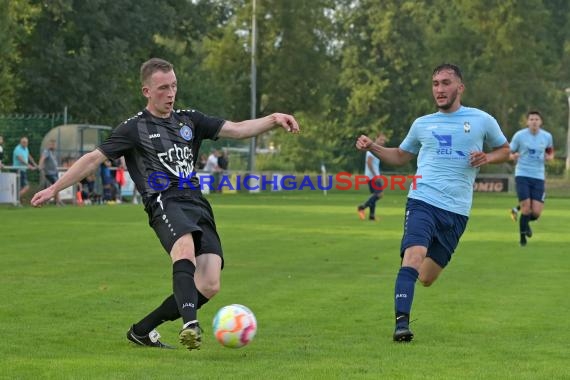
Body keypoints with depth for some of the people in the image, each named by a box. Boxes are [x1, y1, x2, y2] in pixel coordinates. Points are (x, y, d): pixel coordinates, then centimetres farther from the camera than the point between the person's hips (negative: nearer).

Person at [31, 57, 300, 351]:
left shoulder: (189, 120, 20)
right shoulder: (134, 128, 8)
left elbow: (236, 129, 14)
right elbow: (95, 158, 8)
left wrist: (273, 119, -2)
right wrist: (54, 189, 4)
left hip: (197, 204, 5)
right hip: (165, 203, -5)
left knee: (209, 287, -9)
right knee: (186, 247, -39)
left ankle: (142, 331, 7)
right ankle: (190, 324, -55)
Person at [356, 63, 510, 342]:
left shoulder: (482, 121, 8)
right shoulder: (422, 124, 14)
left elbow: (504, 149, 21)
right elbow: (401, 156, 27)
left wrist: (487, 158, -1)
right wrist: (372, 147, 10)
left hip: (456, 212, 0)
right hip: (423, 202, 0)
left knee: (427, 278, 7)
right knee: (414, 257, -26)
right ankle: (402, 322, -28)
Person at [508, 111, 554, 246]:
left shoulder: (547, 136, 3)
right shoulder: (519, 135, -4)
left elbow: (550, 150, 21)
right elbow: (509, 153, 6)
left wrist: (550, 157, -2)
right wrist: (513, 156, -17)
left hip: (538, 177, 2)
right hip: (522, 174, -2)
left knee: (536, 213, -5)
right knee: (526, 207, -10)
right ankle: (523, 237, 12)